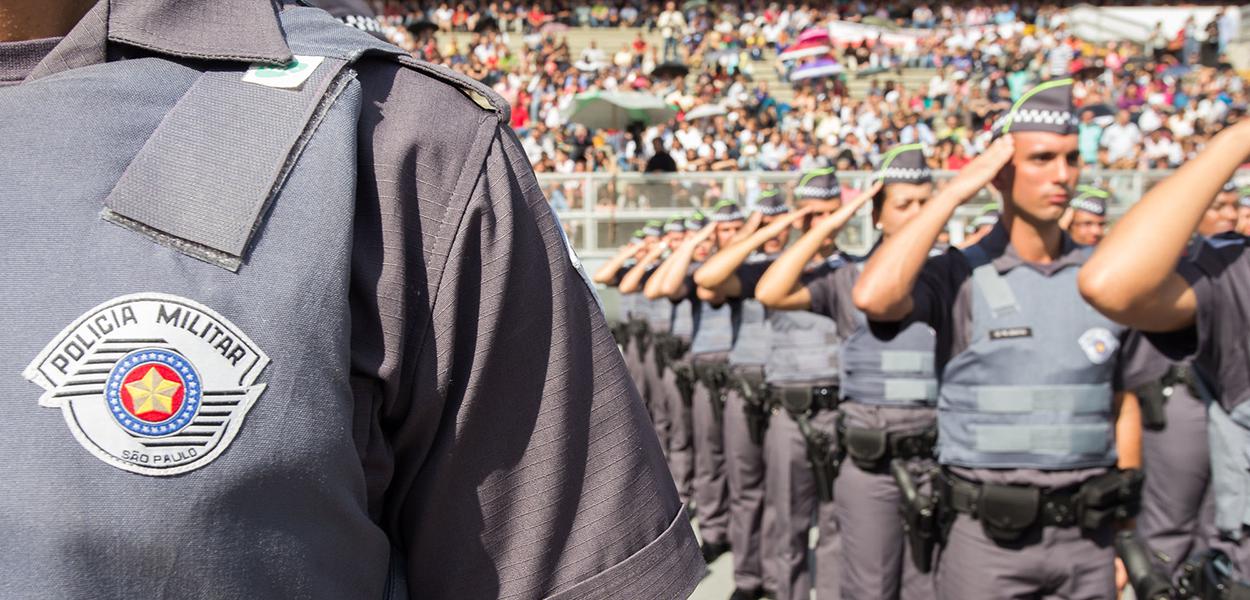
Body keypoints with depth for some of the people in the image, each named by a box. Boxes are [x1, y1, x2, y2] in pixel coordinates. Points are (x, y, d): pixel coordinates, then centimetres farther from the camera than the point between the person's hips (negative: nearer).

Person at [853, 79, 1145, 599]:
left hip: (1088, 531, 4)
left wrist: (1123, 531, 10)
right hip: (988, 532, -3)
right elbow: (873, 298, -28)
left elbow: (1123, 405, 12)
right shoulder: (961, 277, -8)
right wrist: (955, 191, -18)